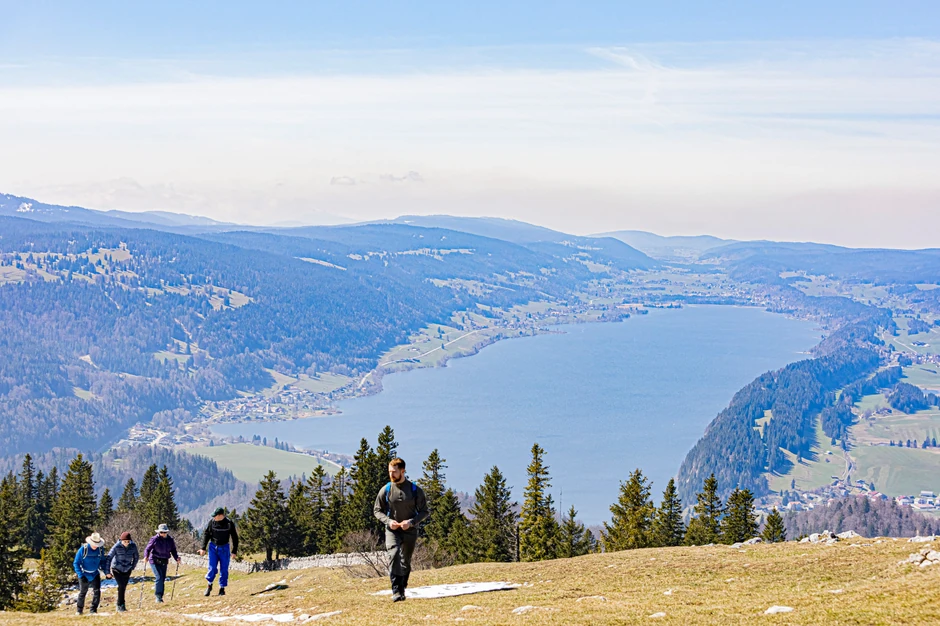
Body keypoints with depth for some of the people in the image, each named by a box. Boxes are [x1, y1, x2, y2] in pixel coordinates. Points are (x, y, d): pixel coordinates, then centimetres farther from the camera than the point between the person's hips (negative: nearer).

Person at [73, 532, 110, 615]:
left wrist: (106, 572, -3)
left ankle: (93, 610, 0)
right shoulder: (83, 549, -18)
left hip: (95, 574, 3)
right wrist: (80, 575, -19)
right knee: (83, 592, 6)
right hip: (84, 574, -3)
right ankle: (79, 610, 22)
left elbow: (102, 561, 8)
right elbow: (76, 563, -11)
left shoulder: (100, 549, -8)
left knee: (97, 591, -9)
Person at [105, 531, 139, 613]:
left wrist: (132, 567, 11)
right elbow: (109, 558, -12)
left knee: (123, 587, 9)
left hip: (127, 570, 3)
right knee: (121, 586, -16)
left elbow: (136, 557, 6)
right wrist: (107, 571, -12)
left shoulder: (133, 546, -12)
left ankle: (119, 604, 25)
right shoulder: (116, 547, -19)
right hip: (117, 569, -3)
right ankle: (121, 605, -8)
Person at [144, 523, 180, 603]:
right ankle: (158, 596, -13)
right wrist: (146, 556, -25)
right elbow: (147, 549, -7)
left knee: (163, 579, 7)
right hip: (155, 561, -5)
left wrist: (177, 558, -7)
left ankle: (160, 596, 17)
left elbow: (173, 550, 10)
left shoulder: (170, 540, 3)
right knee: (159, 577, -17)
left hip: (164, 562, 5)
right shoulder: (154, 539, -10)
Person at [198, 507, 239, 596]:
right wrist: (203, 548, 0)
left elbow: (235, 538, 0)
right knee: (212, 568, -6)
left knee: (224, 569, 2)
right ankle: (209, 585, 15)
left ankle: (222, 589, 13)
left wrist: (234, 551, -1)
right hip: (213, 547, 1)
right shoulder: (212, 522, -7)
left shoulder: (229, 523, -9)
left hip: (224, 548, 0)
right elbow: (206, 534, 3)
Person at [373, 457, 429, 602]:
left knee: (405, 562, 8)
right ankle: (396, 591, -27)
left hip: (410, 531, 1)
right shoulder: (385, 490, 0)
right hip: (392, 530, -1)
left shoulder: (415, 490, -2)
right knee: (394, 555, -23)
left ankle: (401, 590, 25)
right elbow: (377, 510, 8)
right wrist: (388, 521, -11)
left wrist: (411, 522, -15)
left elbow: (424, 511, 2)